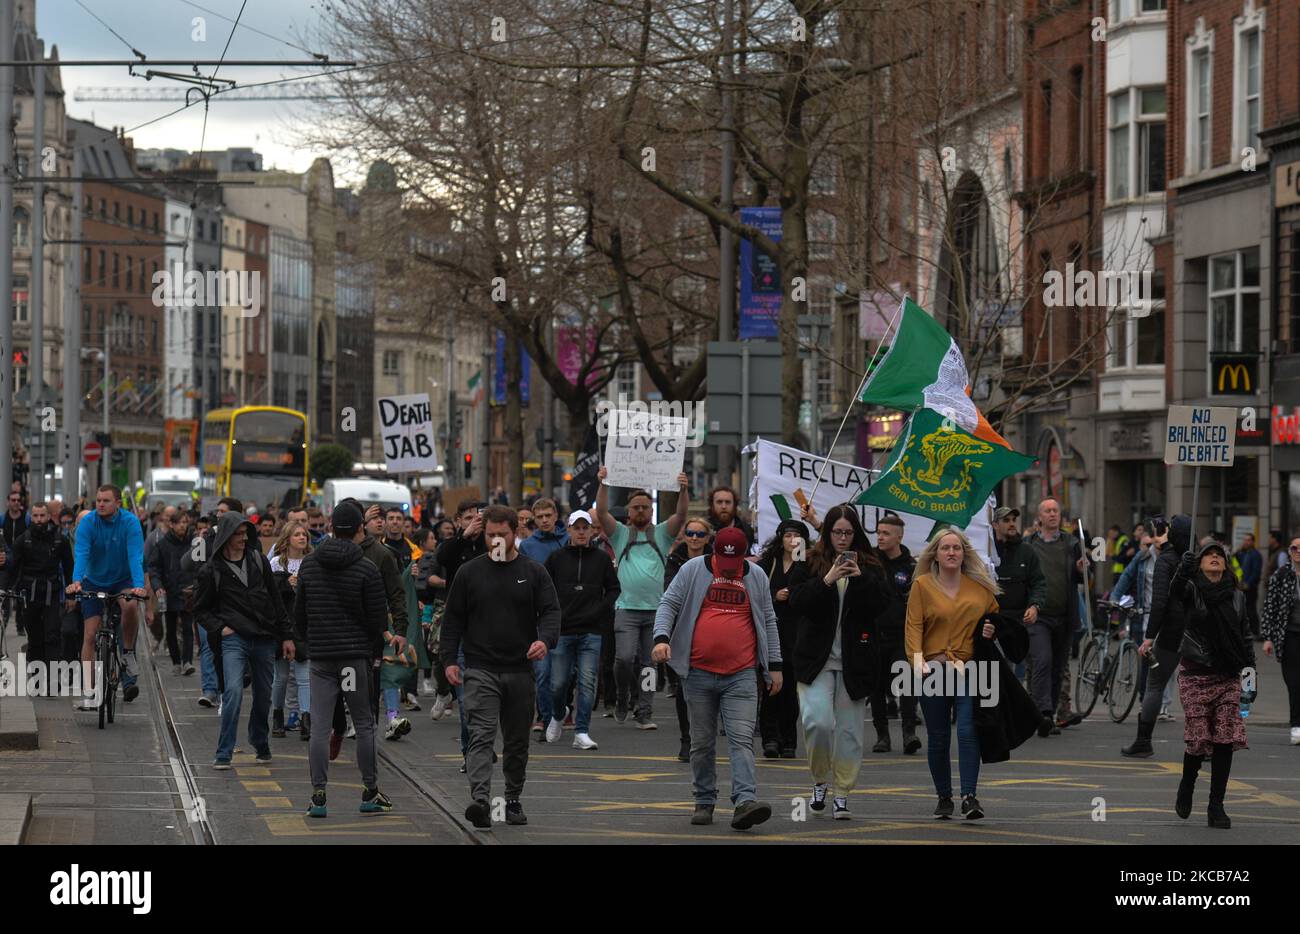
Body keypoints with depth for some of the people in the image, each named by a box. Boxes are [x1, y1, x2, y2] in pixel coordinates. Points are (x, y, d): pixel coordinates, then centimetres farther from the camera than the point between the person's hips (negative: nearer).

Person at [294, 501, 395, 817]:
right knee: (364, 724, 7)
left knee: (320, 726, 2)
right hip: (357, 654, -3)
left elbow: (299, 611, 12)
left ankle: (318, 795, -4)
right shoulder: (366, 568, -7)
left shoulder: (309, 564, 5)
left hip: (320, 657, 3)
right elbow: (378, 617, -6)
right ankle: (370, 793, 11)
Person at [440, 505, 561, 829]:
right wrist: (449, 659, -1)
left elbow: (551, 611, 0)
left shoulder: (533, 573, 6)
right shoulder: (469, 572, 6)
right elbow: (453, 619, 9)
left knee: (517, 742, 11)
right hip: (480, 670, -2)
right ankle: (480, 800, -28)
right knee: (481, 735, -16)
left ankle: (513, 800, 25)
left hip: (520, 672, 2)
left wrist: (545, 639, -21)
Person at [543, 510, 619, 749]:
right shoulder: (556, 558, 5)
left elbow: (613, 590, 12)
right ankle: (558, 716, 32)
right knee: (558, 683, 3)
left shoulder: (601, 559, 7)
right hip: (562, 631, 0)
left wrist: (600, 611, -2)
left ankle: (581, 732, -3)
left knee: (587, 682, -6)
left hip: (591, 633, 0)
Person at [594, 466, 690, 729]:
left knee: (649, 664, 3)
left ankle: (644, 713, 8)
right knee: (624, 658, -14)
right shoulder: (621, 534, 10)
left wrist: (683, 490, -22)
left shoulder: (662, 534, 11)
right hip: (627, 608, -1)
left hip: (656, 609, 1)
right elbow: (602, 513, -5)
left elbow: (681, 515, -4)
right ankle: (622, 700, 10)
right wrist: (603, 484, -19)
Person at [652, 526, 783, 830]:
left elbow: (768, 622, 16)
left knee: (741, 738, -12)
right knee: (702, 742, 6)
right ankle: (704, 802, 17)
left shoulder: (757, 577, 10)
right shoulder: (693, 570, 4)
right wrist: (661, 638, -14)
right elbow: (668, 605, 3)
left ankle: (745, 802, -22)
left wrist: (774, 665, 12)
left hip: (741, 676, 0)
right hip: (698, 672, 0)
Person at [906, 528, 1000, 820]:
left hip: (970, 670, 0)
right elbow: (914, 627, -5)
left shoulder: (980, 586, 8)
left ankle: (969, 796, -15)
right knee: (938, 738, 6)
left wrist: (992, 631, 1)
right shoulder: (922, 585, 2)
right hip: (933, 670, 0)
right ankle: (944, 798, 19)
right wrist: (917, 660, -20)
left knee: (968, 732, -14)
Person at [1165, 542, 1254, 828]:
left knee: (1226, 740, -4)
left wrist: (1250, 671, 10)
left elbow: (1245, 636, 18)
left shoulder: (1236, 596, 12)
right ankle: (1186, 788, 22)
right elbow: (1176, 590, -24)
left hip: (1228, 676, 3)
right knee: (1198, 739, -7)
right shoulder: (1191, 589, 0)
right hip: (1195, 675, -3)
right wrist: (1185, 568, -44)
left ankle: (1216, 806, 2)